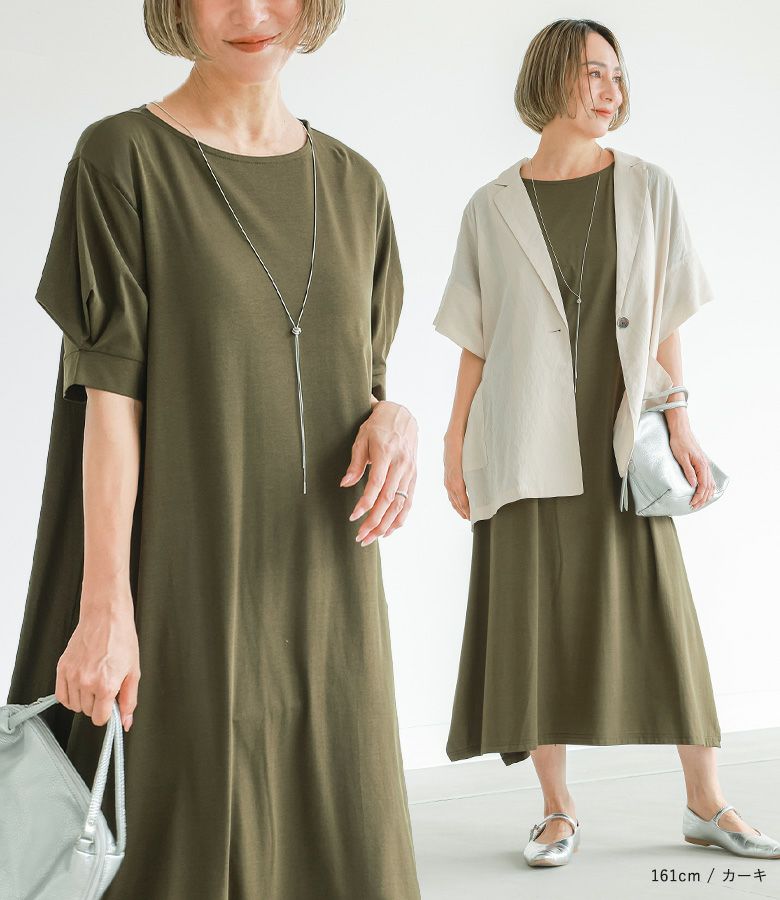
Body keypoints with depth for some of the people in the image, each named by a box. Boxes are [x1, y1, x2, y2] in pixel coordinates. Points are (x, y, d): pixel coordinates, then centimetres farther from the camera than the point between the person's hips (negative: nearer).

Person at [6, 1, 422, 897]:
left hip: (321, 585, 5)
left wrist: (393, 421, -10)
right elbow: (110, 392, -10)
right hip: (187, 579, -5)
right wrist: (104, 602, -15)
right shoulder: (122, 157, -5)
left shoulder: (353, 184, 10)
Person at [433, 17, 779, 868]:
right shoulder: (492, 208, 4)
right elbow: (475, 341, 6)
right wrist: (454, 438, 3)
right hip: (528, 444, 0)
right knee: (538, 622, 3)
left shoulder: (649, 190, 5)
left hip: (623, 441, 1)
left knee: (661, 616, 3)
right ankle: (557, 809, 16)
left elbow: (665, 325, 5)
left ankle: (706, 804, 16)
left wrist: (679, 422, -2)